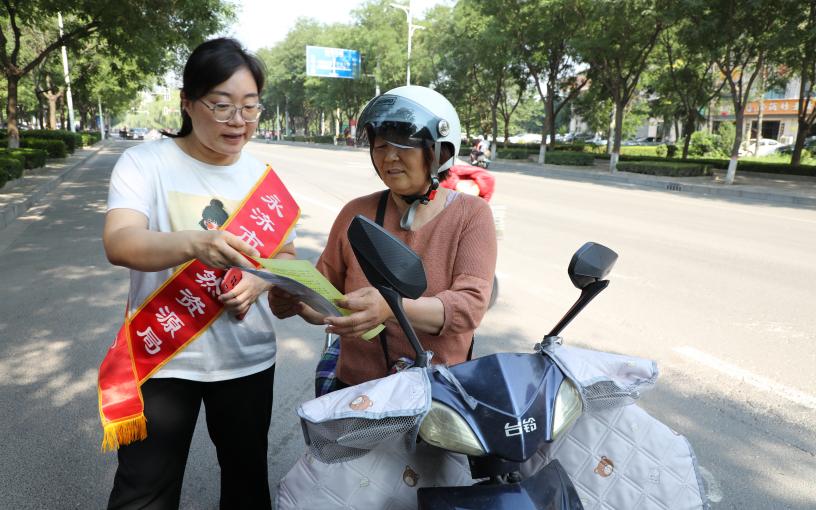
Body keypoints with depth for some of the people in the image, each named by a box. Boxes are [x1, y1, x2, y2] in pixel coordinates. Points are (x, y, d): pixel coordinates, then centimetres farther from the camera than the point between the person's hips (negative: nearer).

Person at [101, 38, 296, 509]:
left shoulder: (262, 175, 1)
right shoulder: (145, 162, -10)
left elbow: (287, 254, 5)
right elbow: (120, 244, -26)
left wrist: (258, 282, -18)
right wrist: (196, 243, -46)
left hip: (248, 357, 3)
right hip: (163, 357, -3)